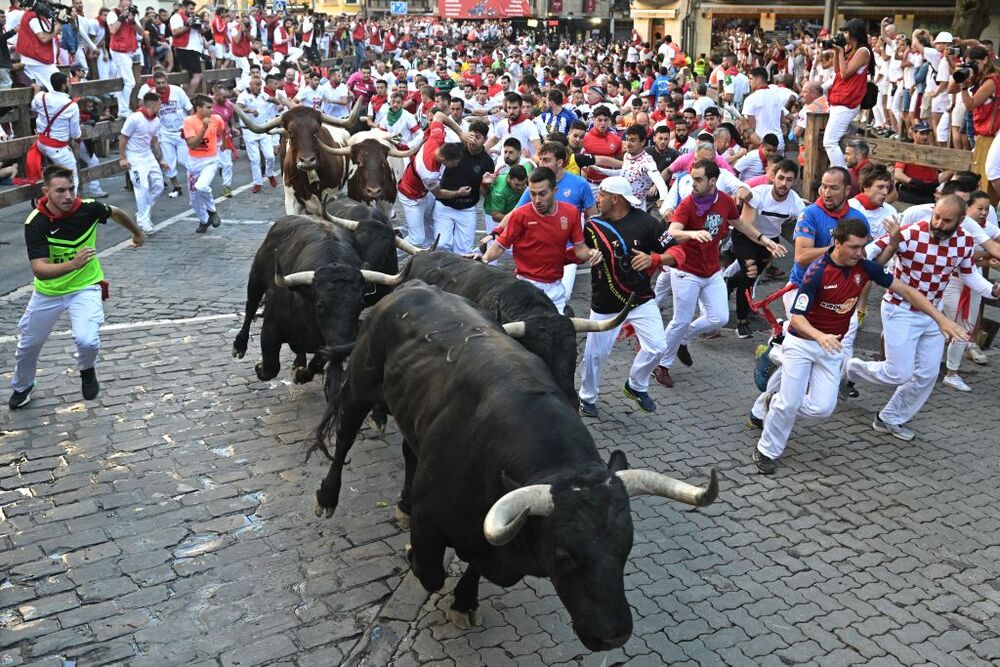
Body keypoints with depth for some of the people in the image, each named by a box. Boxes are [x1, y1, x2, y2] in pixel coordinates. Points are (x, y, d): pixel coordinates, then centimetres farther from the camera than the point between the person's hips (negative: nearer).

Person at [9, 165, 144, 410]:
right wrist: (73, 264, -50)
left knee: (87, 341, -25)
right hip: (47, 292, 1)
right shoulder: (35, 223, -25)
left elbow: (116, 213, 5)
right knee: (28, 344, 18)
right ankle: (22, 386, 50)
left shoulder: (88, 208, -20)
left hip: (85, 288, -1)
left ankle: (87, 370, 12)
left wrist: (137, 232, 22)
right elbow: (39, 270, -32)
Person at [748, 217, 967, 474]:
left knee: (822, 407, -3)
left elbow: (905, 290, -2)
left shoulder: (865, 266, -9)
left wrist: (940, 318, -7)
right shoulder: (818, 271, -23)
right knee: (789, 403, -6)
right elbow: (797, 317, -23)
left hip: (832, 347, 5)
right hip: (801, 343, -5)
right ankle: (766, 450, 18)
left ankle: (773, 403, 25)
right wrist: (820, 336, -42)